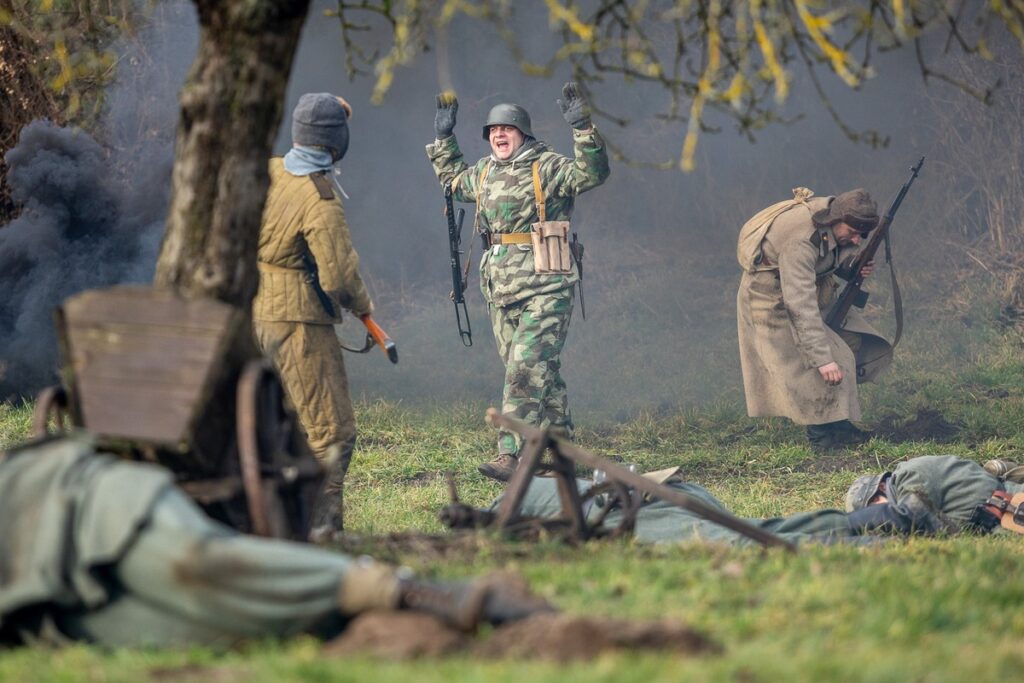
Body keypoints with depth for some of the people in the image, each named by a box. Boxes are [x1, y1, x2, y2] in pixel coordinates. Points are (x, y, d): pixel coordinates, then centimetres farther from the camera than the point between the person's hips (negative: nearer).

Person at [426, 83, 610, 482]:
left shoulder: (547, 168, -6)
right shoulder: (484, 173, 15)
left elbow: (593, 173, -20)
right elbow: (452, 179, 36)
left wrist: (583, 129, -29)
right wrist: (443, 138, 30)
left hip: (544, 290, -7)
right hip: (500, 291, 7)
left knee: (525, 370, -14)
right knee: (542, 373, 13)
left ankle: (511, 456, -19)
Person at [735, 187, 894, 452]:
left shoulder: (836, 220, -11)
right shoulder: (800, 242, -37)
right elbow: (800, 306, -39)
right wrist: (823, 359, -41)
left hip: (816, 291, 9)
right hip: (774, 300, -9)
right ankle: (823, 435, -2)